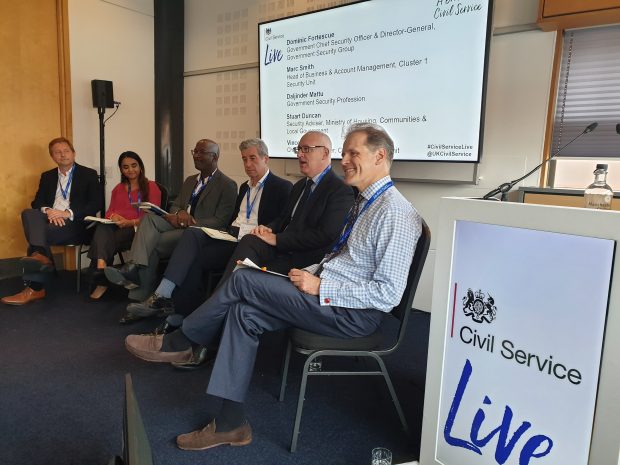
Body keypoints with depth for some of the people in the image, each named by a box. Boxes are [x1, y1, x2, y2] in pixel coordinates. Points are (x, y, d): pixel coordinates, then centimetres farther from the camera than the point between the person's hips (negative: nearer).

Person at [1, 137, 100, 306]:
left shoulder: (89, 175, 8)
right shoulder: (47, 176, 23)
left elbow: (96, 204, -4)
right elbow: (37, 203, 14)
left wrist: (67, 213, -17)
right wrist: (47, 211, -11)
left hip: (74, 224, -4)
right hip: (49, 220, 4)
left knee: (38, 233, -30)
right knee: (29, 213, -29)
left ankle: (34, 288, -31)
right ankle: (40, 256, -47)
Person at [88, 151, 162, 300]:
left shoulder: (151, 186, 12)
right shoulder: (118, 189, 31)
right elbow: (110, 211, 20)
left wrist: (130, 222, -16)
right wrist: (114, 216, -6)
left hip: (138, 229, -4)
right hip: (116, 227, 4)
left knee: (104, 239, -32)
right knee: (103, 228, -33)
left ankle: (101, 279, -30)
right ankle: (101, 267, -50)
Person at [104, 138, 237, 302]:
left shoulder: (227, 185, -2)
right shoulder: (190, 181, 23)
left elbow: (221, 221, -10)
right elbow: (175, 206, 21)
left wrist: (192, 223, -21)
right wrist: (179, 213, -5)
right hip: (180, 225, 6)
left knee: (152, 244, -23)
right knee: (149, 218, -22)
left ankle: (141, 298, -20)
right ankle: (134, 267, -40)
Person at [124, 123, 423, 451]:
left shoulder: (395, 213, -17)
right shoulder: (364, 201, 13)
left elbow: (387, 294, -21)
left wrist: (320, 287, -19)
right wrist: (310, 274, 3)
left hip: (354, 313, -9)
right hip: (325, 292, 9)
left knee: (244, 280, -13)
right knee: (244, 313, -6)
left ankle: (177, 343, 10)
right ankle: (227, 423, 4)